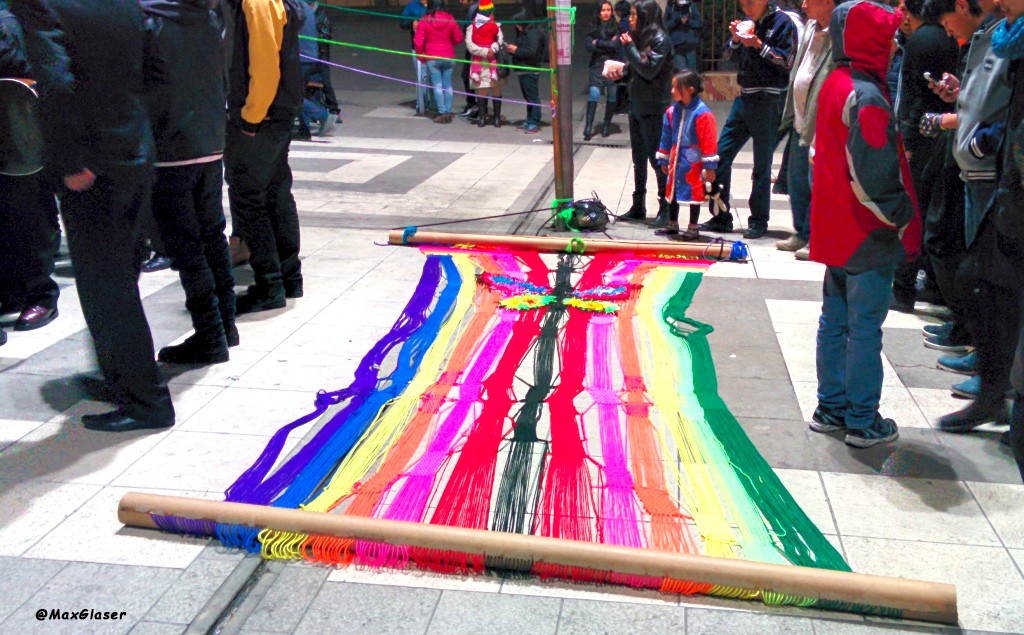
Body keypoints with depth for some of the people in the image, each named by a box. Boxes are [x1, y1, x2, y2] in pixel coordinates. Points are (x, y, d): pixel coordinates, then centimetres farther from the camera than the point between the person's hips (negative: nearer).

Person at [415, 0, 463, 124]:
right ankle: (448, 112, 10)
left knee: (437, 86, 3)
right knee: (447, 85, 10)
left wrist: (421, 55, 9)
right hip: (448, 57, 2)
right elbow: (458, 38, 4)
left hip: (432, 58, -2)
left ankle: (442, 113, -1)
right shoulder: (450, 19, -2)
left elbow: (418, 42, -8)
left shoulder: (425, 21, -8)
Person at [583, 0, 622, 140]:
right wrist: (607, 45, -10)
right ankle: (589, 126, -13)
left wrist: (598, 43, -6)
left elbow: (615, 45, -12)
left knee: (612, 96, 5)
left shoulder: (617, 27, 1)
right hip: (597, 65, 0)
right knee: (594, 94, -14)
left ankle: (607, 125, 20)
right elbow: (588, 45, -6)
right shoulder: (593, 28, 7)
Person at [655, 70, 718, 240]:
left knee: (694, 193, 5)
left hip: (693, 163, -6)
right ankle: (672, 225, 30)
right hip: (676, 161, 6)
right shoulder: (672, 111, 1)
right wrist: (663, 160, 14)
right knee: (672, 191, 15)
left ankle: (693, 228, 16)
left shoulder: (702, 113, -18)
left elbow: (709, 142, -16)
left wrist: (709, 167, -15)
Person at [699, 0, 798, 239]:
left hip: (768, 103, -7)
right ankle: (721, 217, 14)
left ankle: (758, 221, 12)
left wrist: (758, 44, -17)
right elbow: (728, 54, 15)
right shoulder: (749, 22, 13)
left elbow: (787, 62, -13)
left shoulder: (782, 22, -7)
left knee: (762, 165, 1)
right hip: (744, 99, 7)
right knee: (720, 156, 5)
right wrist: (735, 39, -4)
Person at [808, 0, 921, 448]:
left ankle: (831, 409, 27)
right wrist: (902, 220, -10)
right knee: (865, 329, 1)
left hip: (837, 232, 9)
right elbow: (874, 176, -24)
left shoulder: (834, 86, 9)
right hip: (869, 239, -9)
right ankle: (862, 423, 11)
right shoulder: (866, 97, -20)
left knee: (834, 321, 15)